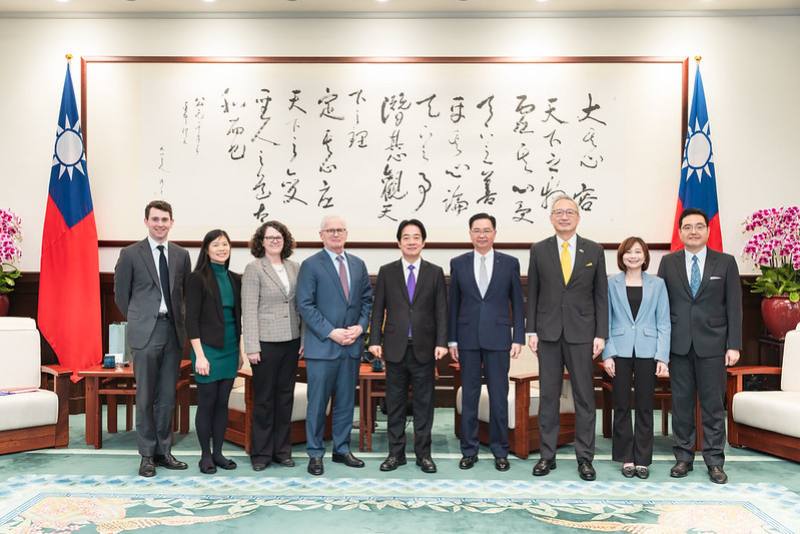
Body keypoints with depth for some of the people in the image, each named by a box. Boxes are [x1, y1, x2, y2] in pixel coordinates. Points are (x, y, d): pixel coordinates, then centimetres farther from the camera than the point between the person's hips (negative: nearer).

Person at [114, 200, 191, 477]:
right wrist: (139, 321, 8)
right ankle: (147, 454, 13)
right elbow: (121, 294, 5)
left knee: (167, 397, 9)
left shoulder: (182, 255, 9)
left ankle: (163, 451, 19)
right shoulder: (130, 254, -1)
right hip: (145, 333, -3)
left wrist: (180, 321, 9)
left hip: (174, 331, 3)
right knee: (145, 397, 3)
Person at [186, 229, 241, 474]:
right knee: (207, 402, 2)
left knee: (223, 402, 10)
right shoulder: (197, 278, -8)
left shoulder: (235, 279, 8)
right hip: (208, 348, -5)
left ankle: (218, 452, 20)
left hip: (230, 349, 5)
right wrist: (199, 355, -15)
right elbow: (191, 319, -11)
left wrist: (240, 350, 11)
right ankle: (205, 455, 15)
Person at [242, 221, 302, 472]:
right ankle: (261, 453, 17)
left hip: (291, 342, 4)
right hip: (266, 342, -4)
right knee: (264, 399, 5)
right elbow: (249, 310, -8)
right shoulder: (254, 269, -4)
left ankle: (282, 450, 23)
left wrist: (304, 339, 5)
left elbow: (301, 306, 10)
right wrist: (252, 347, -12)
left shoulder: (295, 268, 8)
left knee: (285, 397, 11)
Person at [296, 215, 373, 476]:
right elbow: (305, 305, -9)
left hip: (352, 344, 5)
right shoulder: (311, 265, -4)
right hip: (322, 345, -5)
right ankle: (315, 454, 14)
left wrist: (360, 326, -4)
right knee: (318, 402, 2)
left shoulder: (358, 264, 11)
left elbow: (367, 300, 13)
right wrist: (331, 332, -15)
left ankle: (342, 449, 24)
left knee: (346, 401, 12)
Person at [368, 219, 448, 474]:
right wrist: (375, 340, -4)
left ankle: (423, 453, 16)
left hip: (424, 348, 0)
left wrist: (441, 342, -7)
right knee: (395, 404, 8)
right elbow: (378, 309, 4)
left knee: (424, 404, 6)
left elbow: (441, 311, 1)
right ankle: (396, 453, 18)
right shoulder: (387, 272, 5)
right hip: (395, 348, 1)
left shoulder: (435, 272, 4)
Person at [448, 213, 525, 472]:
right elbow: (453, 304, 7)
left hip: (498, 338, -1)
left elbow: (517, 303, 4)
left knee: (499, 397, 4)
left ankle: (500, 451, 16)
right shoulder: (458, 263, 5)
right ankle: (469, 450, 17)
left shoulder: (510, 263, 3)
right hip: (468, 338, 1)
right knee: (469, 396, 7)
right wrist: (451, 339, 4)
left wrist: (518, 338, -2)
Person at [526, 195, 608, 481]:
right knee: (548, 396, 6)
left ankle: (584, 458, 14)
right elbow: (532, 294, 5)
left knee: (584, 396, 4)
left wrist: (601, 334, -3)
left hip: (581, 333, 0)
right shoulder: (538, 250, 4)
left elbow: (601, 295, 3)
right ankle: (547, 455, 15)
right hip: (548, 333, 0)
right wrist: (531, 331, -1)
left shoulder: (594, 250, 4)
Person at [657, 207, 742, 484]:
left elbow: (734, 306, 1)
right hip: (678, 345, 1)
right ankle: (683, 457, 17)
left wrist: (734, 345, -5)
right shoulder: (668, 262, 6)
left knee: (713, 404, 4)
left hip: (712, 344, -1)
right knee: (681, 402, 7)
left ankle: (714, 461, 14)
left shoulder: (725, 262, 3)